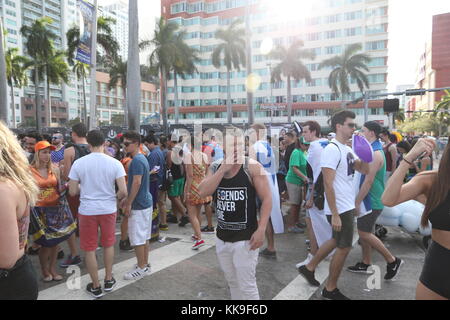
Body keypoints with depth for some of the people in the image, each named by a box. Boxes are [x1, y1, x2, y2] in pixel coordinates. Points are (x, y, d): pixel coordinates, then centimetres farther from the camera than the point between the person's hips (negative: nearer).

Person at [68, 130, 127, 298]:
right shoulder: (115, 163, -10)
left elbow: (72, 191, -4)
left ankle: (95, 287, 23)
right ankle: (108, 280, 33)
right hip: (108, 209, 1)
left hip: (87, 210, -1)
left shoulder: (78, 163, -8)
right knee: (108, 244, 21)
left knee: (90, 249, 13)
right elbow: (123, 191, -13)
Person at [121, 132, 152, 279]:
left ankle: (141, 268, 11)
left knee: (137, 239, 0)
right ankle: (145, 264, 26)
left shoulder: (137, 160, -18)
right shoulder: (142, 158, 13)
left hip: (139, 205, -10)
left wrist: (129, 203, -17)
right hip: (146, 202, 10)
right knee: (144, 236, 16)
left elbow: (137, 183, -23)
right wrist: (127, 199, 20)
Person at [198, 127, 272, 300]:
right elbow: (203, 193, -12)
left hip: (245, 238, -5)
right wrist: (223, 169, -18)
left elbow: (267, 199, -12)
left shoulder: (252, 167, -12)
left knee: (247, 286, 3)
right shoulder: (215, 167, 2)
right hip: (222, 238, 5)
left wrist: (261, 230, -20)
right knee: (232, 282, 22)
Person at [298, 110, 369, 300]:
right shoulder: (332, 150, -19)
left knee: (336, 241, 22)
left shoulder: (347, 150, 10)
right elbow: (328, 185, -23)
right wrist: (334, 214, -24)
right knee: (344, 247, 2)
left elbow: (364, 170, 12)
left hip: (347, 206, 9)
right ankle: (330, 289, 19)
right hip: (340, 209, -9)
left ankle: (309, 268, 34)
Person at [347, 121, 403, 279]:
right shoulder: (372, 150, 12)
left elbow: (368, 181, -23)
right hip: (368, 199, 10)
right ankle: (366, 264, 24)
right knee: (364, 231, 14)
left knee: (364, 232, -5)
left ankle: (392, 261, 7)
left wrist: (357, 202, -20)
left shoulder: (375, 154, -20)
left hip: (371, 200, -10)